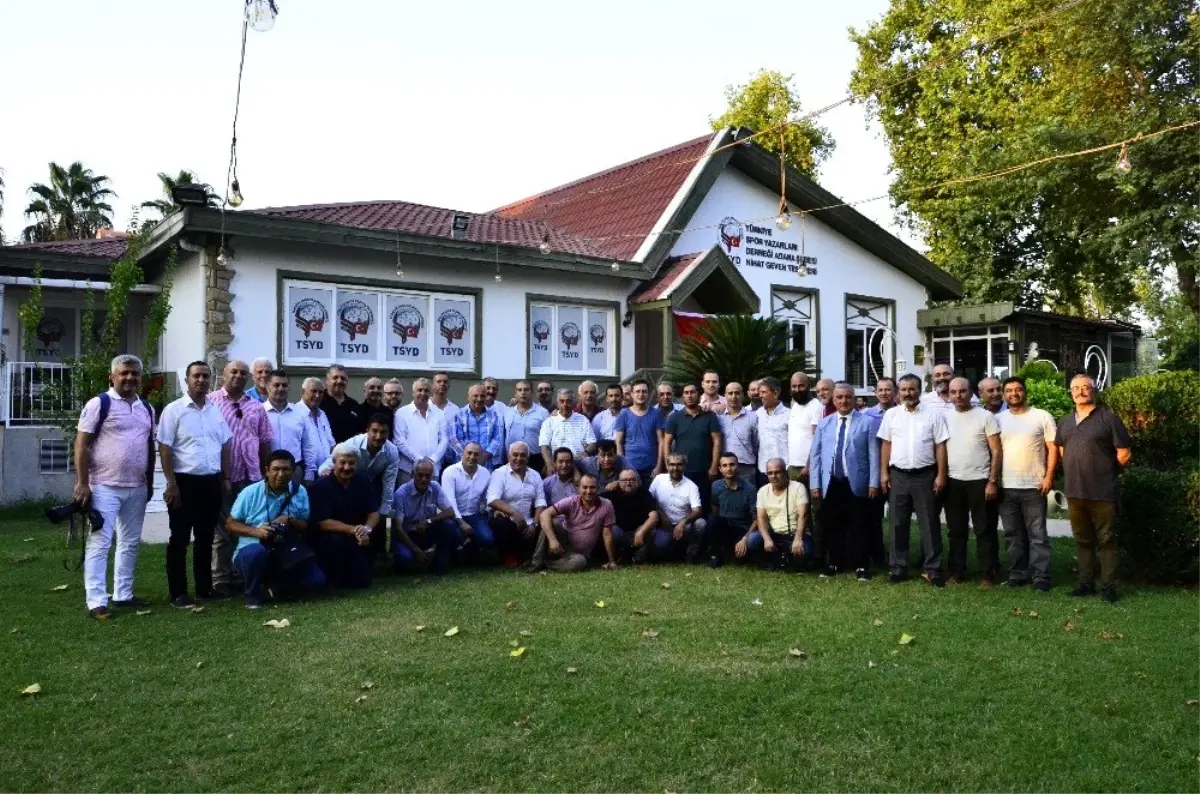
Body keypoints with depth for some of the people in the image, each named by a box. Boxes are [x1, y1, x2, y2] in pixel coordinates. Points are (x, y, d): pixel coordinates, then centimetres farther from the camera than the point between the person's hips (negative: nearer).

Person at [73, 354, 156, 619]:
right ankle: (96, 602, -2)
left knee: (130, 543, 13)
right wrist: (82, 483, -13)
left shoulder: (147, 408, 12)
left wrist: (150, 482, 14)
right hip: (104, 487, -6)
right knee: (99, 544, -4)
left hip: (137, 489, 6)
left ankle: (123, 594, 23)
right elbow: (81, 445, -8)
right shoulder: (98, 404, -6)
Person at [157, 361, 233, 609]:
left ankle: (204, 588, 23)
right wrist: (172, 483, -14)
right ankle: (178, 593, 8)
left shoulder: (216, 410, 10)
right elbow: (164, 449, -9)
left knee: (206, 538, 13)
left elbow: (225, 446, 15)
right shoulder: (174, 410, -6)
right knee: (180, 539, 2)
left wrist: (226, 478, 10)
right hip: (185, 481, -5)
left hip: (211, 482, 5)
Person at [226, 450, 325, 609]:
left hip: (285, 552, 3)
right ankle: (253, 594, -10)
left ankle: (274, 586, 10)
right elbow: (230, 524, -2)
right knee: (257, 553, -40)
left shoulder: (300, 492, -2)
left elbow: (306, 525, 5)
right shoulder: (250, 493, -8)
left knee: (317, 579, -16)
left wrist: (290, 520, -18)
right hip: (252, 549, -3)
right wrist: (255, 531, -20)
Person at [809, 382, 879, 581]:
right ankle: (834, 564, 22)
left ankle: (861, 566, 13)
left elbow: (873, 454, -2)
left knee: (857, 526, 3)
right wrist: (815, 483, 1)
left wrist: (873, 482, -7)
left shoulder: (866, 422, 1)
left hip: (856, 483, -3)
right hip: (830, 483, 3)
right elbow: (815, 455, 8)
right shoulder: (824, 423, 11)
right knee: (832, 526, 10)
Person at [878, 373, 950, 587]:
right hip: (898, 475, 2)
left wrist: (941, 475, -7)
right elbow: (886, 444, 7)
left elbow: (940, 446, -2)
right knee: (898, 523, 8)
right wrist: (884, 472, 2)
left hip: (925, 475, -2)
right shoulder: (891, 414, 5)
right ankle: (898, 567, 17)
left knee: (929, 523, 3)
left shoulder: (934, 414, -2)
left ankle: (932, 568, 11)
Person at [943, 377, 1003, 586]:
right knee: (956, 530, 12)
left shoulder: (985, 416, -5)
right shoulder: (945, 417, 6)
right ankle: (957, 572, 20)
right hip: (953, 482, 4)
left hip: (980, 481, -4)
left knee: (984, 530, 3)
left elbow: (996, 452, -5)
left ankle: (988, 574, 11)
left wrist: (992, 481, -11)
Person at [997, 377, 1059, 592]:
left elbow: (1053, 448, -1)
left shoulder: (1042, 416, 0)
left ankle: (1041, 577, 5)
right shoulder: (998, 420, 8)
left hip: (1034, 486, -3)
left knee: (1037, 534, 1)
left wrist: (1048, 477, -10)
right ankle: (1017, 574, 18)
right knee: (1013, 534, 10)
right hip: (1006, 487, 4)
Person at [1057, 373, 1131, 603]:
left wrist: (1104, 473, 4)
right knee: (1082, 540, 13)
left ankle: (1108, 587, 7)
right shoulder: (1065, 422, 13)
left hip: (1102, 492, -6)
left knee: (1106, 541, 1)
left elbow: (1124, 454, -6)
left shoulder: (1108, 418, -6)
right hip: (1074, 492, 6)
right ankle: (1086, 583, 22)